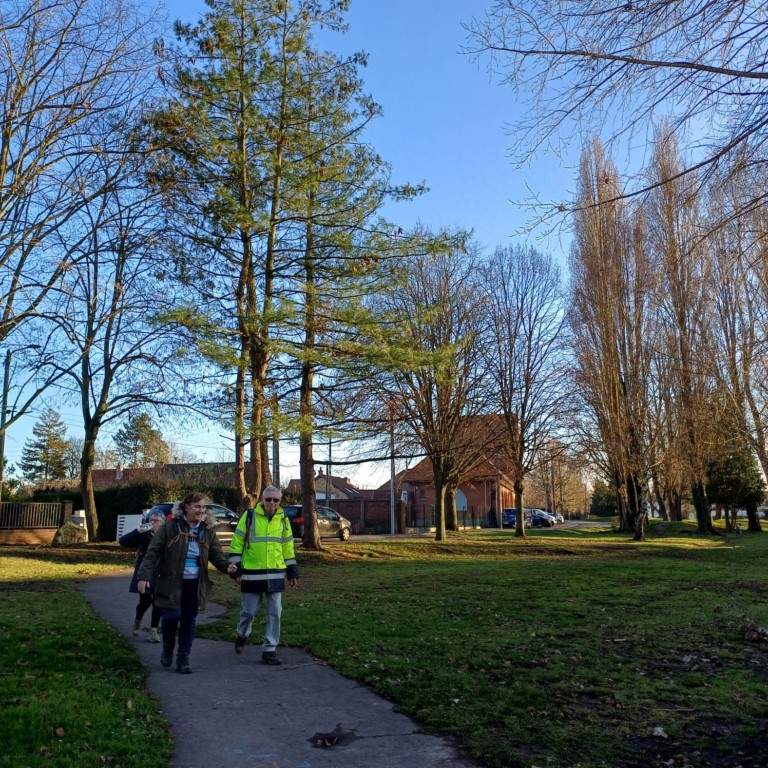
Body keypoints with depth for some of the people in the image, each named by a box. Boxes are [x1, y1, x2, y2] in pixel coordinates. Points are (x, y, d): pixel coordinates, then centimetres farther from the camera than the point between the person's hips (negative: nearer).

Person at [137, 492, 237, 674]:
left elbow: (216, 553, 4)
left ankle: (183, 658, 19)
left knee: (189, 620, 5)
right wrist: (144, 576, -15)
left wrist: (226, 566, -15)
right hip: (172, 582, -3)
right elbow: (153, 552, -7)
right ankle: (167, 649, 20)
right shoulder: (170, 526, -8)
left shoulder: (207, 530, 3)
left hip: (194, 583, 3)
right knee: (172, 616, -10)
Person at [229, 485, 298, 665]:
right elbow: (237, 543, -3)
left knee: (275, 613, 2)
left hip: (276, 574, 3)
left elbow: (288, 547, 13)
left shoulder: (283, 520, 5)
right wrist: (236, 568, -7)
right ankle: (242, 635, 38)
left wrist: (292, 571, 11)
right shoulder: (249, 516, -6)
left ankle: (269, 650, 12)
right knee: (249, 610, 7)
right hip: (252, 573, -3)